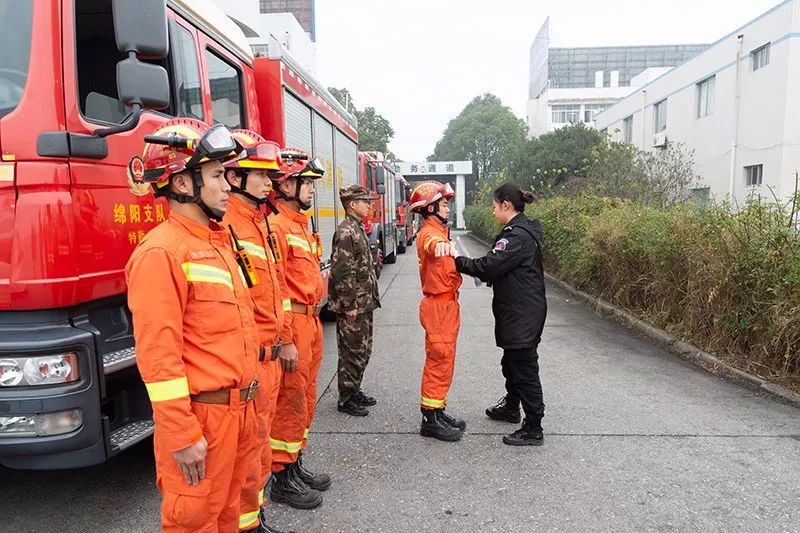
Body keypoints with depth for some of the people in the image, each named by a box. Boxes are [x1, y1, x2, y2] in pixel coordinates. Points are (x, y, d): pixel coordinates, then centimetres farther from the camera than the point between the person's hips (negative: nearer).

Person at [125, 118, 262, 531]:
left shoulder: (219, 241, 11)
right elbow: (158, 353, -21)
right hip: (201, 415, -8)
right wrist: (182, 434, -19)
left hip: (238, 407, 8)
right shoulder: (160, 251, -17)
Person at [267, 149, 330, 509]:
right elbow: (275, 289, -20)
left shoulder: (300, 225, 16)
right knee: (290, 402, 0)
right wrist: (285, 341, -21)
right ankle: (282, 480, 15)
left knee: (305, 399, 17)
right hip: (292, 323, -10)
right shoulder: (276, 226, -14)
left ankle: (295, 466, 32)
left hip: (311, 321, 10)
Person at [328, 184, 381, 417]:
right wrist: (349, 305, -21)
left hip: (364, 303, 10)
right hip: (353, 306, -10)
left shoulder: (358, 229, 14)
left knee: (363, 351, 18)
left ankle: (354, 391, 31)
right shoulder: (346, 232, -17)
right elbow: (342, 273, -22)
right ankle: (346, 400, 14)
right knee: (352, 353, 1)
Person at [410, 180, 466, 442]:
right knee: (439, 361, -4)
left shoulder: (440, 231, 16)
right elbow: (430, 243, -44)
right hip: (438, 305, -10)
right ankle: (431, 419, 5)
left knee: (444, 361, 15)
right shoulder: (429, 233, -17)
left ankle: (438, 411, 26)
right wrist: (439, 244, -65)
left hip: (447, 304, 10)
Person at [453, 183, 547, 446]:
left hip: (522, 315, -11)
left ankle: (533, 429, 11)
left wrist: (458, 262, -14)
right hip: (517, 312, 11)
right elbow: (499, 268, 12)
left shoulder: (518, 235, -21)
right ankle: (511, 407, 44)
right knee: (511, 362, 25)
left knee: (524, 368, -1)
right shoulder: (522, 230, 12)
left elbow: (489, 266, -26)